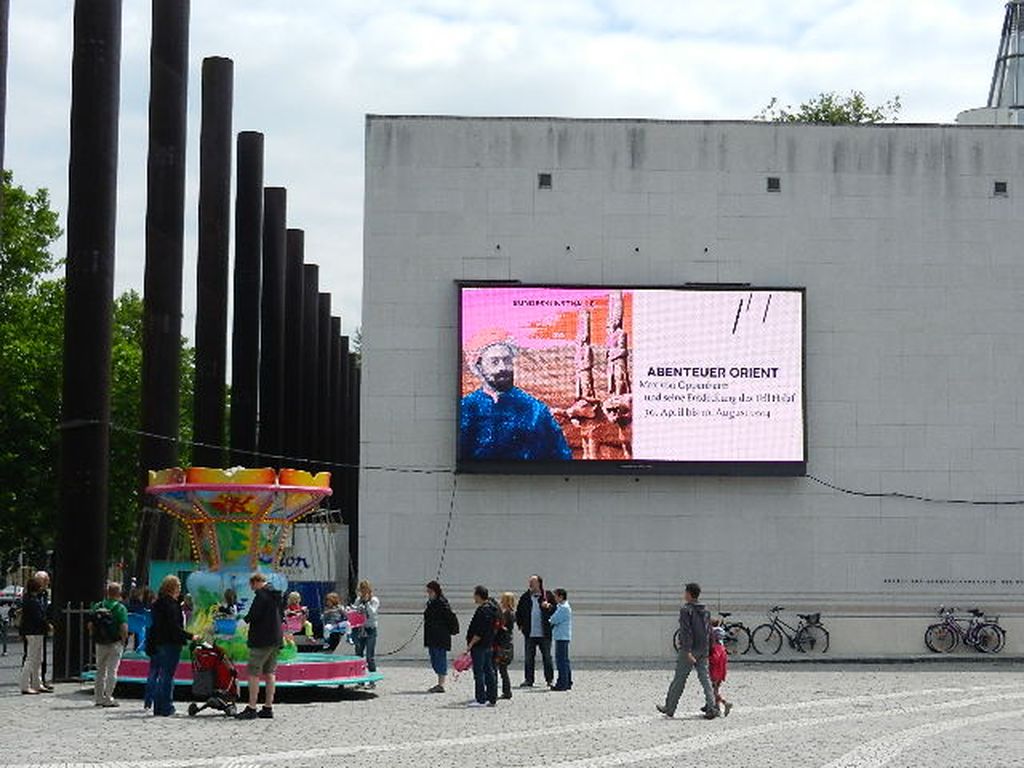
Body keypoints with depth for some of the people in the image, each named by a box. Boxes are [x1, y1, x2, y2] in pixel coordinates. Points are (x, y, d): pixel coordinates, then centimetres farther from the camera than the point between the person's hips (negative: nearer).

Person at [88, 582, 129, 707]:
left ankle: (98, 698, 19)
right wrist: (123, 641, -4)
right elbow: (124, 627, -18)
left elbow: (90, 625, 2)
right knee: (112, 671, 1)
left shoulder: (97, 606, 3)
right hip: (115, 644, -4)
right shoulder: (120, 608, -11)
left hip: (100, 644, 4)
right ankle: (108, 699, 0)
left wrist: (95, 637, 12)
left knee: (100, 670, 15)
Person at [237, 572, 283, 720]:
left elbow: (253, 615, -19)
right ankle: (268, 707, 13)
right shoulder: (277, 595, 15)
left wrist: (246, 618, 1)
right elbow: (282, 615, 22)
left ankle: (251, 708, -10)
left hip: (261, 641, -9)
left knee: (253, 673, -6)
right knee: (270, 673, 12)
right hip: (276, 639, 9)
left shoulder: (261, 595, -13)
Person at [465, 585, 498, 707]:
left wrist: (471, 644, -17)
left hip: (479, 646, -10)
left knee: (479, 672, -6)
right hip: (489, 645, 10)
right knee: (489, 671, 12)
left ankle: (481, 699, -6)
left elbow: (480, 632, -23)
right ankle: (492, 698, 15)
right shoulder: (491, 608, 12)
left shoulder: (483, 611, -19)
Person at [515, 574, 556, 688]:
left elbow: (556, 610, 0)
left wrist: (549, 606, -18)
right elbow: (518, 612, 17)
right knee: (529, 658, 5)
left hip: (544, 634, -2)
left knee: (547, 657, 5)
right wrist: (521, 625, 8)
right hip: (529, 634, 2)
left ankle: (550, 679, 13)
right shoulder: (525, 597, 8)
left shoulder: (548, 596, 0)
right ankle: (528, 680, 10)